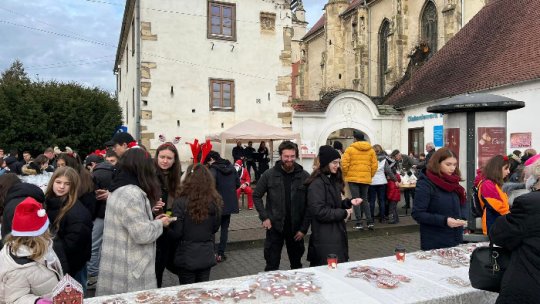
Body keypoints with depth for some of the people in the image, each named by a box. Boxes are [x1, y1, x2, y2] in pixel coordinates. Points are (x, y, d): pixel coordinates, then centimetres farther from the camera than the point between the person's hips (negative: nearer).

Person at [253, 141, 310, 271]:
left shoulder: (305, 176, -5)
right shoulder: (269, 175, -5)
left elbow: (310, 204, -3)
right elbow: (256, 196, 4)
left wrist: (304, 228, -7)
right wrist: (264, 217, -6)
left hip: (296, 227, 1)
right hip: (274, 226, -1)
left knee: (297, 265, 18)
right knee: (272, 267, 7)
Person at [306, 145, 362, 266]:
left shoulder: (333, 180, 12)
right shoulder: (317, 184, -16)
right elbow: (319, 212, -22)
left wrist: (349, 203, 1)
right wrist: (343, 213, -13)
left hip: (337, 233, 9)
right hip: (325, 238, -9)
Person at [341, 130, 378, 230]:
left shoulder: (350, 149, -6)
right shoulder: (371, 150, 6)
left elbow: (344, 164, -10)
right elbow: (375, 165, 4)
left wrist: (345, 175, 4)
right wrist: (370, 176, 15)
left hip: (353, 178, -4)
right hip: (366, 179, 4)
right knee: (364, 200, 15)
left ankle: (359, 223, 1)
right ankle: (370, 222, 9)